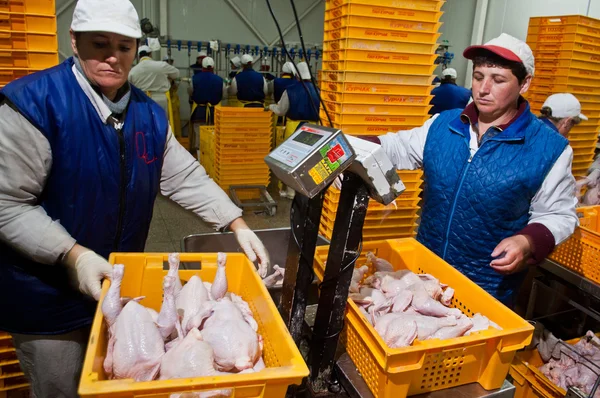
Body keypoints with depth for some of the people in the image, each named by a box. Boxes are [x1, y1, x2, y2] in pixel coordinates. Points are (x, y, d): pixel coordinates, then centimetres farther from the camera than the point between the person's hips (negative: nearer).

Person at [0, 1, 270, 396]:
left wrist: (238, 225, -5)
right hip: (49, 297, -5)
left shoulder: (149, 114, -1)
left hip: (121, 283, 5)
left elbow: (187, 178, 2)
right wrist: (73, 256, -29)